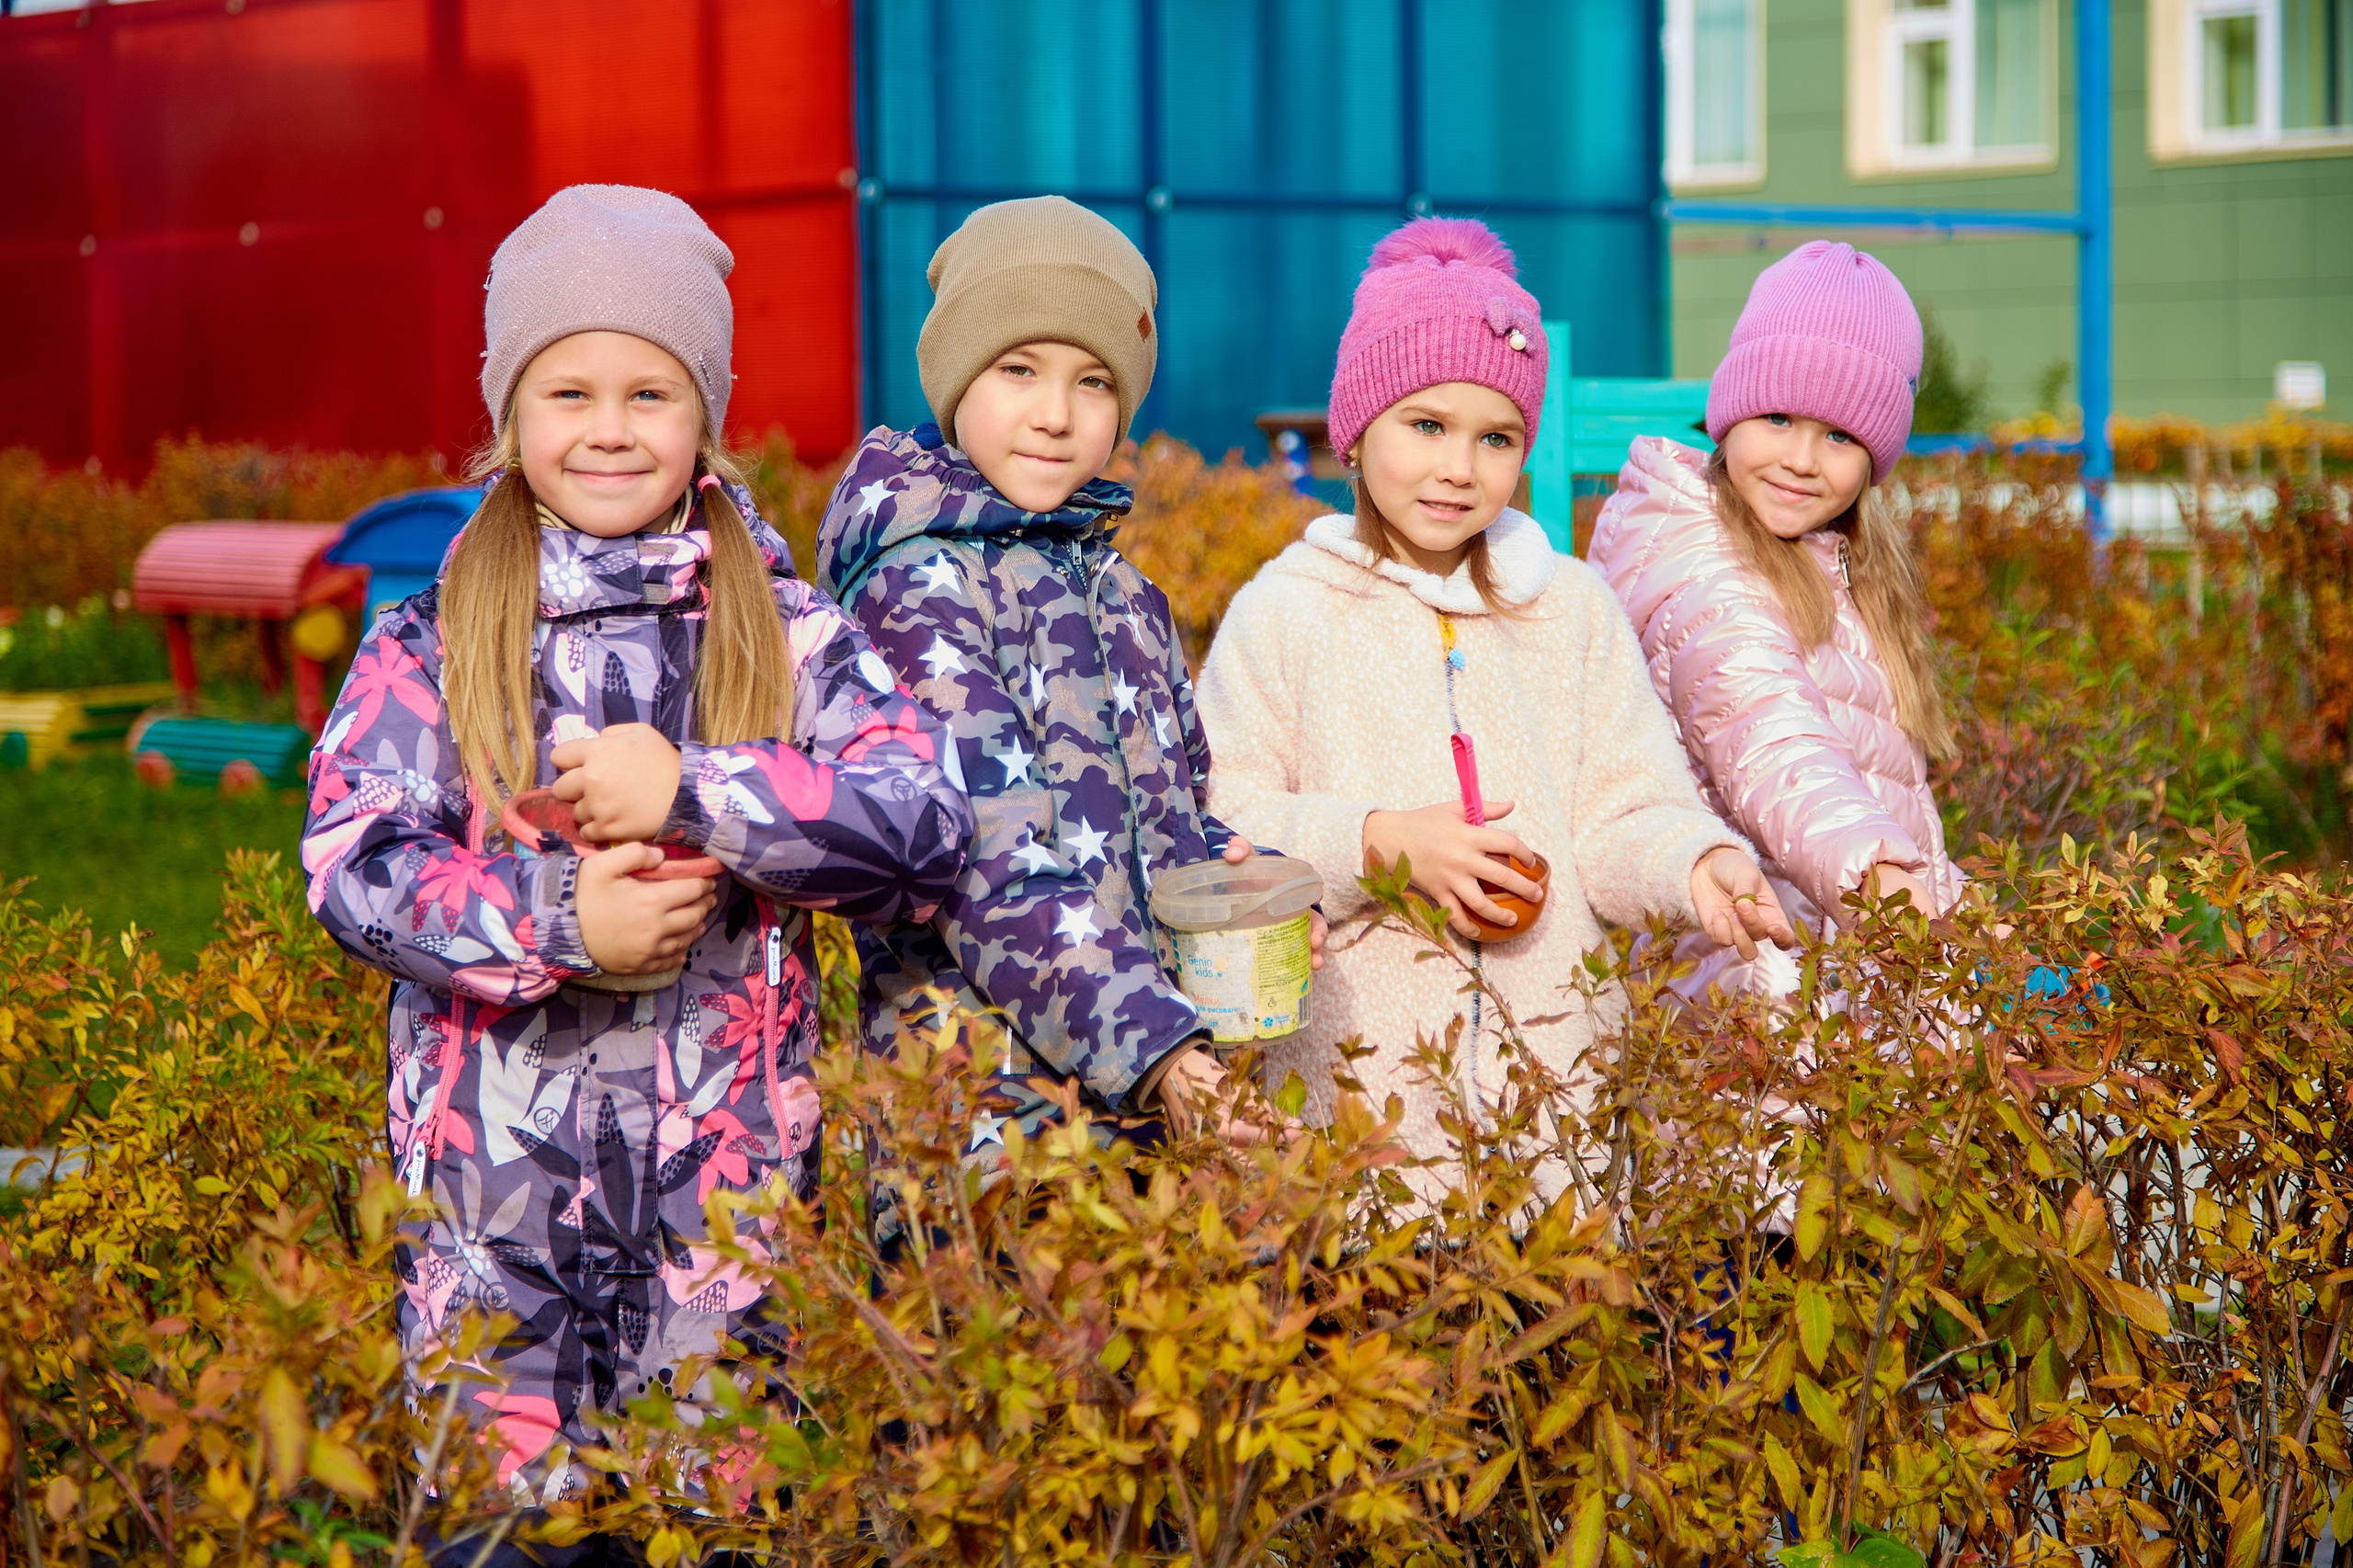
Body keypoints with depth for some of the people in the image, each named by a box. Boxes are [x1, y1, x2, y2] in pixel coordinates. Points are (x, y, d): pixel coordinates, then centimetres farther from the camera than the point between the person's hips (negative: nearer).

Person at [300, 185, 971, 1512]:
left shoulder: (788, 634, 5)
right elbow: (353, 863, -6)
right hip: (494, 1170, 0)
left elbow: (928, 822, -8)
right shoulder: (433, 643, 6)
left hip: (732, 1168, 0)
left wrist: (689, 794, -15)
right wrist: (558, 922, -19)